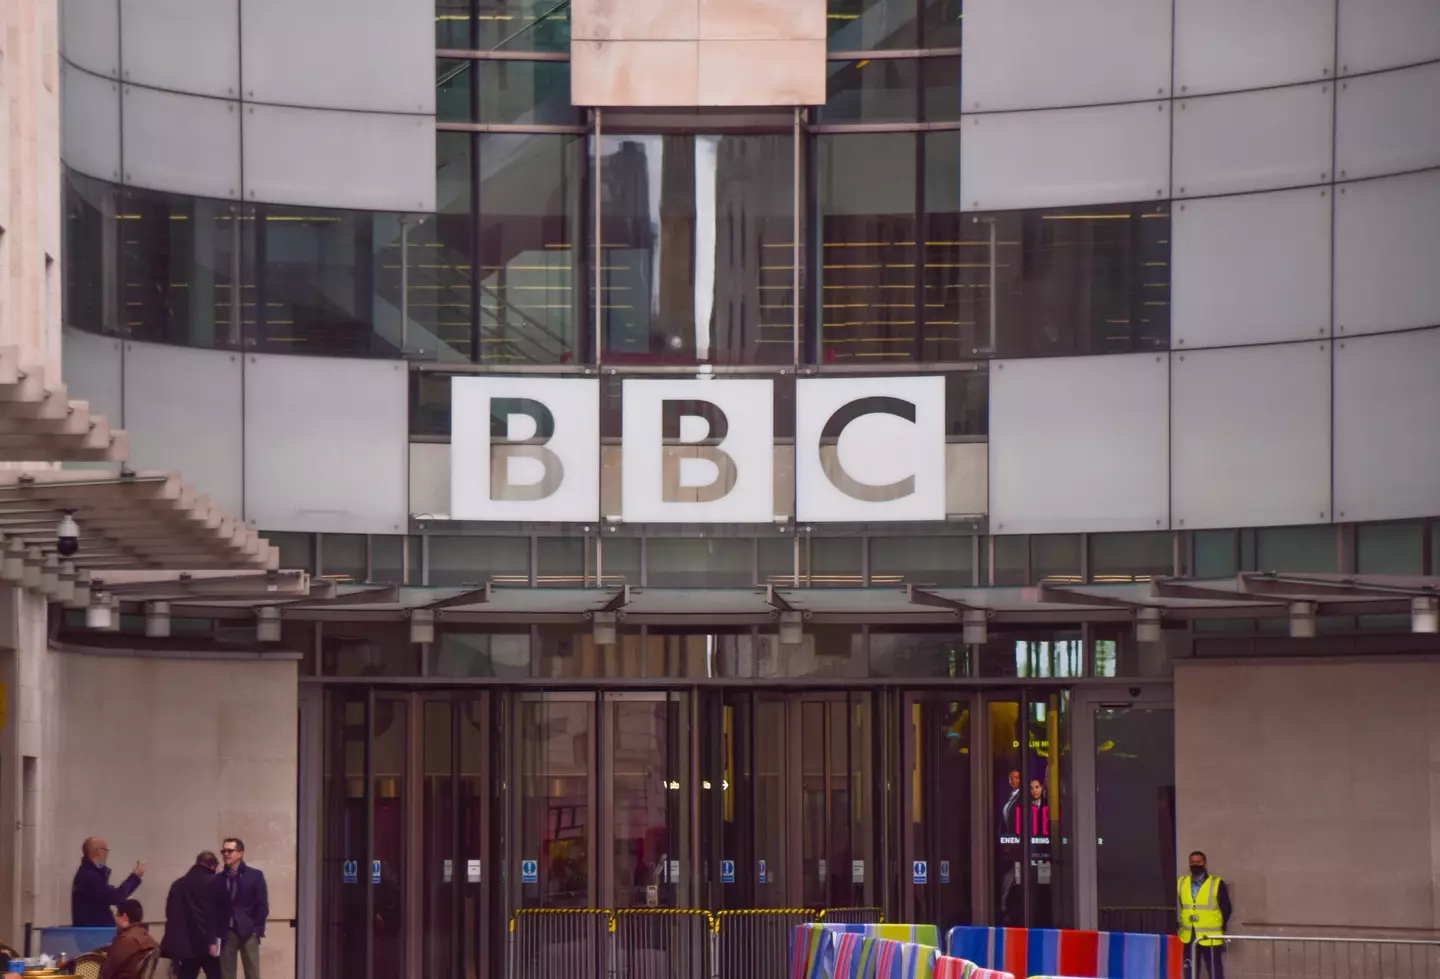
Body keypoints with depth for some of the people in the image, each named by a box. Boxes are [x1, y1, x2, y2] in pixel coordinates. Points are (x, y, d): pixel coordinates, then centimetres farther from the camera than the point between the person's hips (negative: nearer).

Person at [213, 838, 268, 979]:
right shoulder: (218, 879, 8)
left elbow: (262, 906, -1)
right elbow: (215, 907, 6)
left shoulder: (255, 875, 2)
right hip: (226, 932, 2)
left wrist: (258, 930, -8)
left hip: (248, 932, -2)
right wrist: (215, 933, -2)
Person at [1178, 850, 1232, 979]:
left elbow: (1226, 909, 1)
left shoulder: (1217, 884, -3)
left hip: (1210, 938, -4)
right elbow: (1176, 909, 14)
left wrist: (1223, 931, 2)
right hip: (1188, 938, 4)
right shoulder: (1181, 883, 8)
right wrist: (1176, 929, 10)